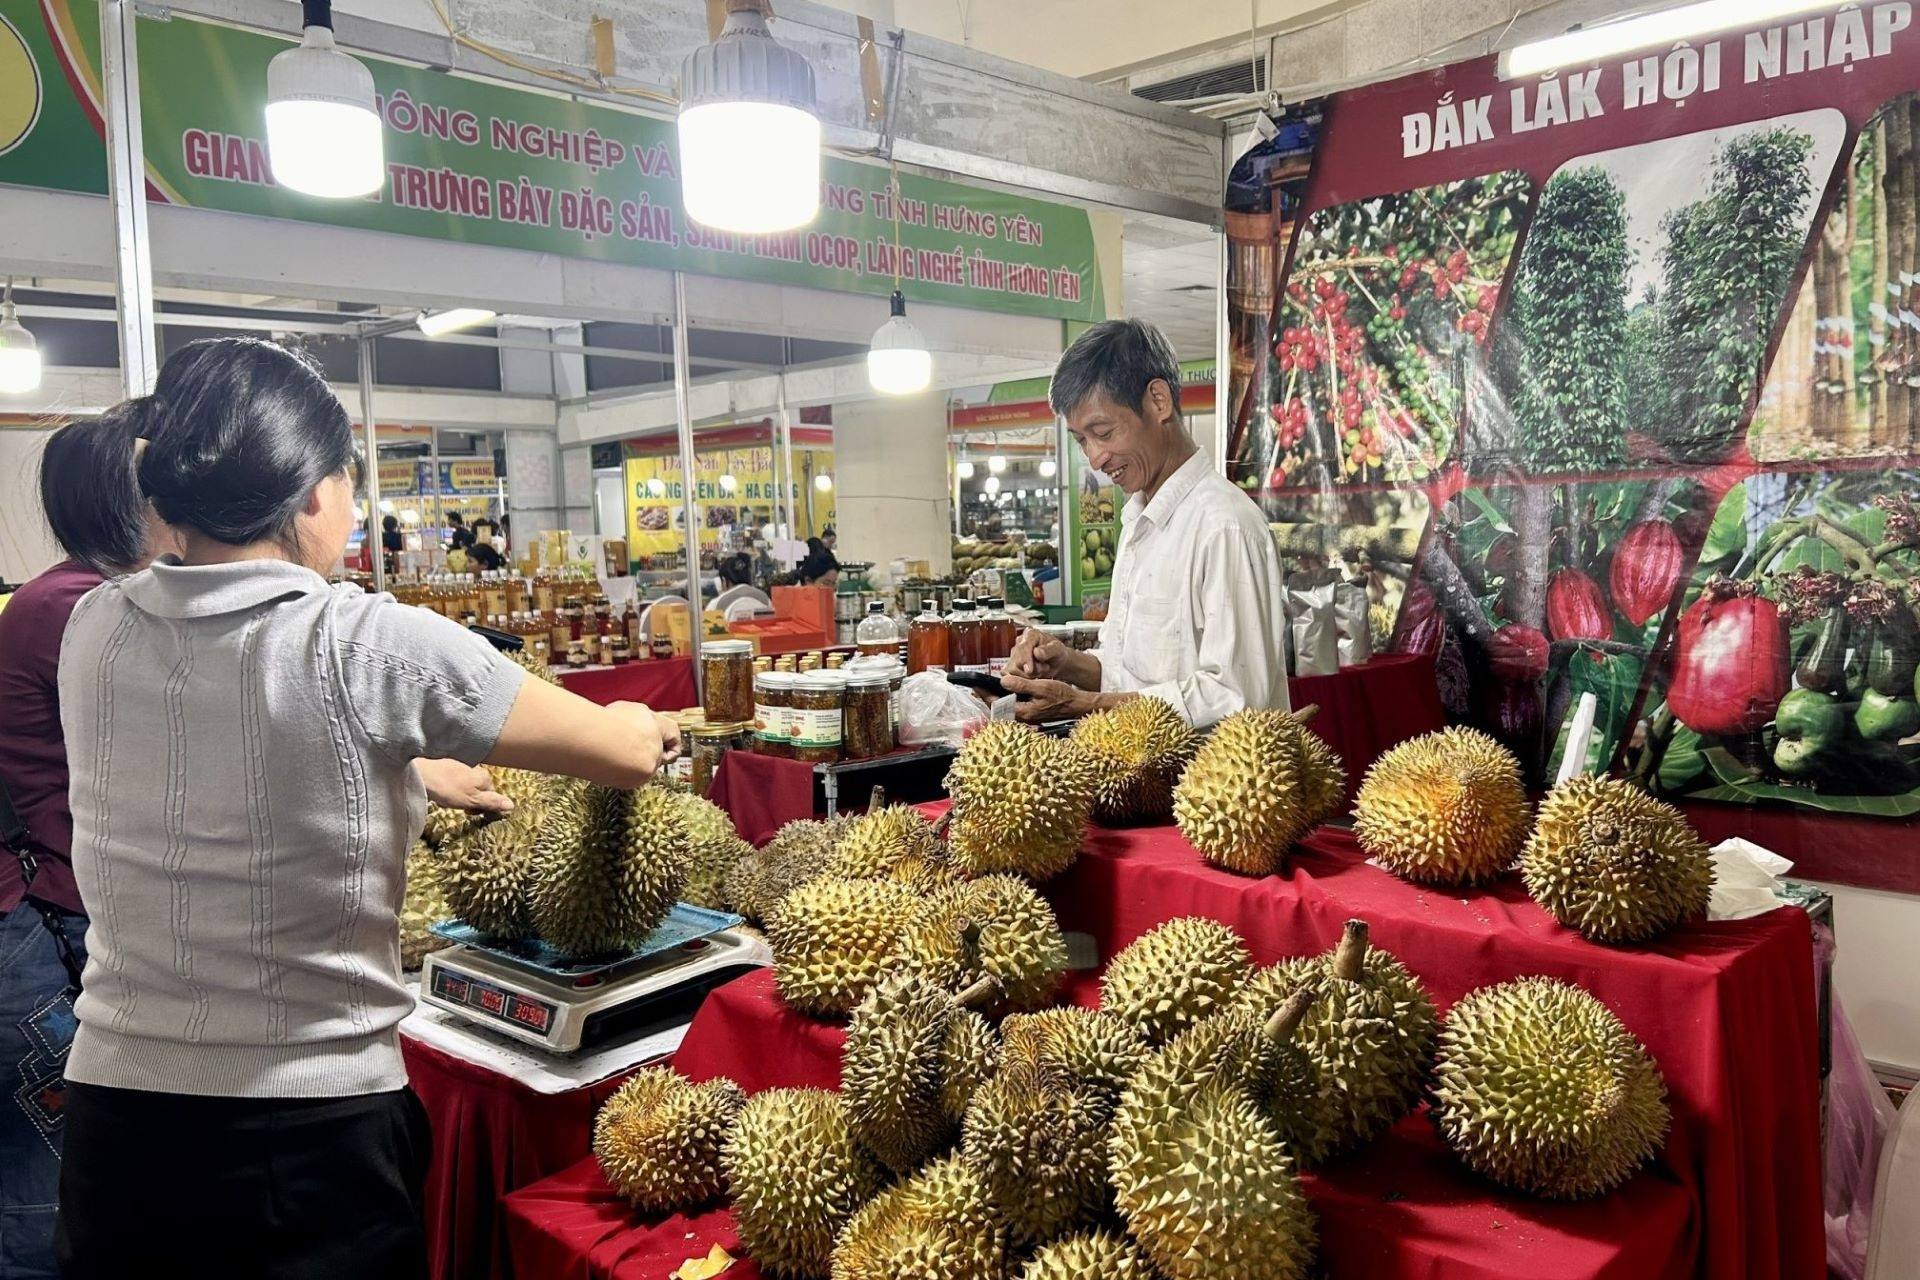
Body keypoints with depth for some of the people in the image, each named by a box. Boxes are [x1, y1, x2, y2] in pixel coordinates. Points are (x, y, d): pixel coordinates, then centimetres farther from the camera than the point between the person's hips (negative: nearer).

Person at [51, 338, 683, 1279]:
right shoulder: (370, 647, -19)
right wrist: (645, 726, 13)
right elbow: (628, 754, -10)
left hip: (114, 1124, 5)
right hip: (311, 1136, -4)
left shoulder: (95, 632, -2)